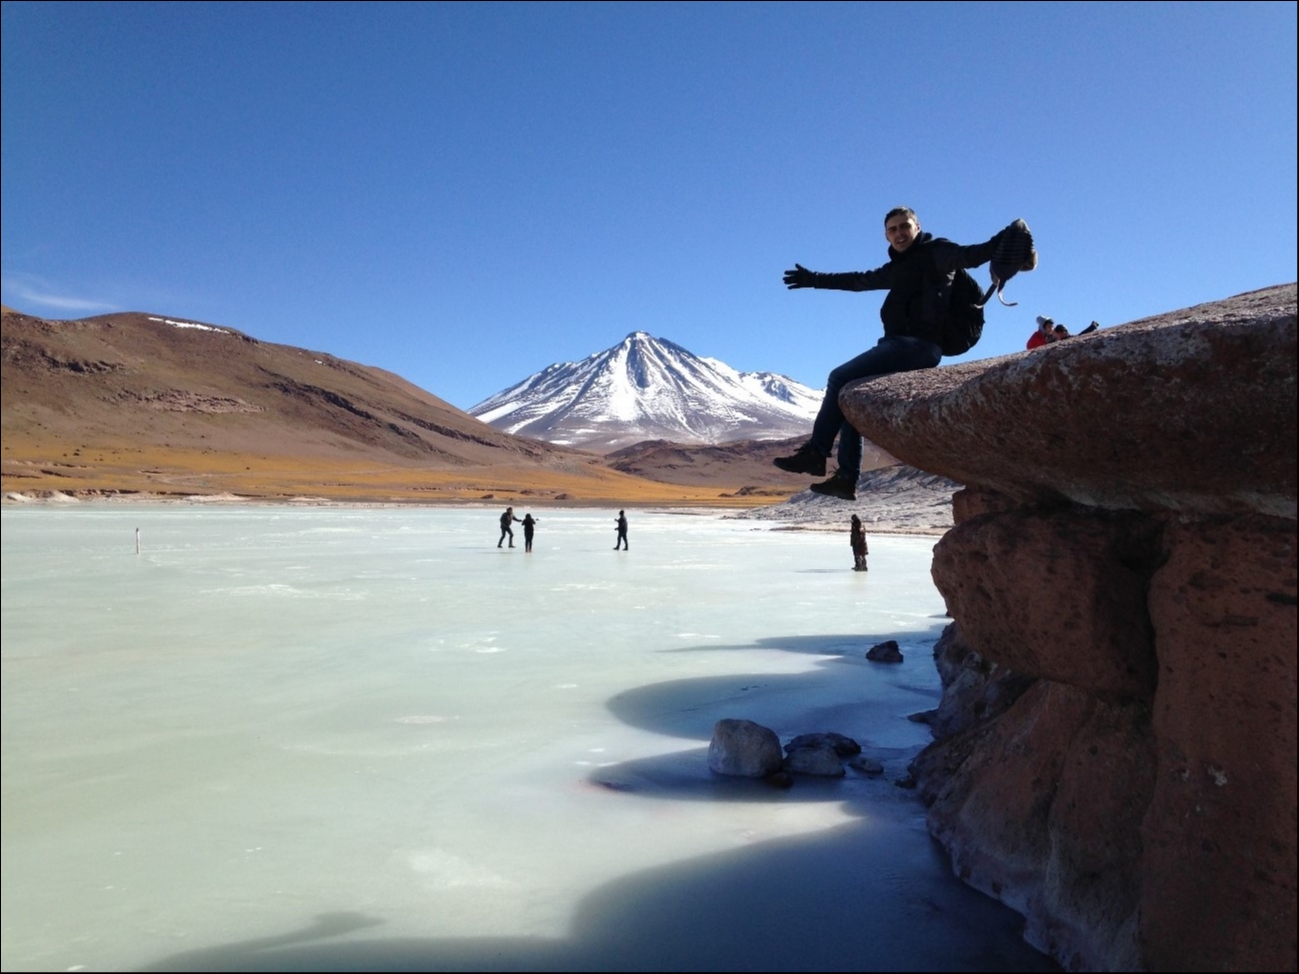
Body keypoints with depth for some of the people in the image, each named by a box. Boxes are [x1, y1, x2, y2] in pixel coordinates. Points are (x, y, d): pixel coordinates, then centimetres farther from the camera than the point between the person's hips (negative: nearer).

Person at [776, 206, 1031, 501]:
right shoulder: (898, 268, 26)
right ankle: (846, 479, 1)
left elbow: (968, 256, -20)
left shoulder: (935, 252, 0)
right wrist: (815, 280, 43)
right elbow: (858, 280, 38)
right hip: (902, 345, 9)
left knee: (840, 378, -13)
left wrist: (1003, 241, -40)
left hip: (918, 345, -9)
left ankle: (815, 453, -11)